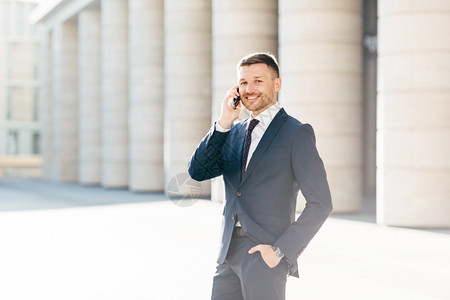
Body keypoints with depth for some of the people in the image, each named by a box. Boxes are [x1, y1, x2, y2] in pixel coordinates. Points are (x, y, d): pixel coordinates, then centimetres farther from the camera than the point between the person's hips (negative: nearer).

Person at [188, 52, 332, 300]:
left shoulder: (296, 133, -4)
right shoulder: (233, 132, 14)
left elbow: (320, 204, -8)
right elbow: (198, 172, 2)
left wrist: (280, 250, -13)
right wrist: (223, 122, -5)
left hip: (265, 254, -5)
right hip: (229, 254, 6)